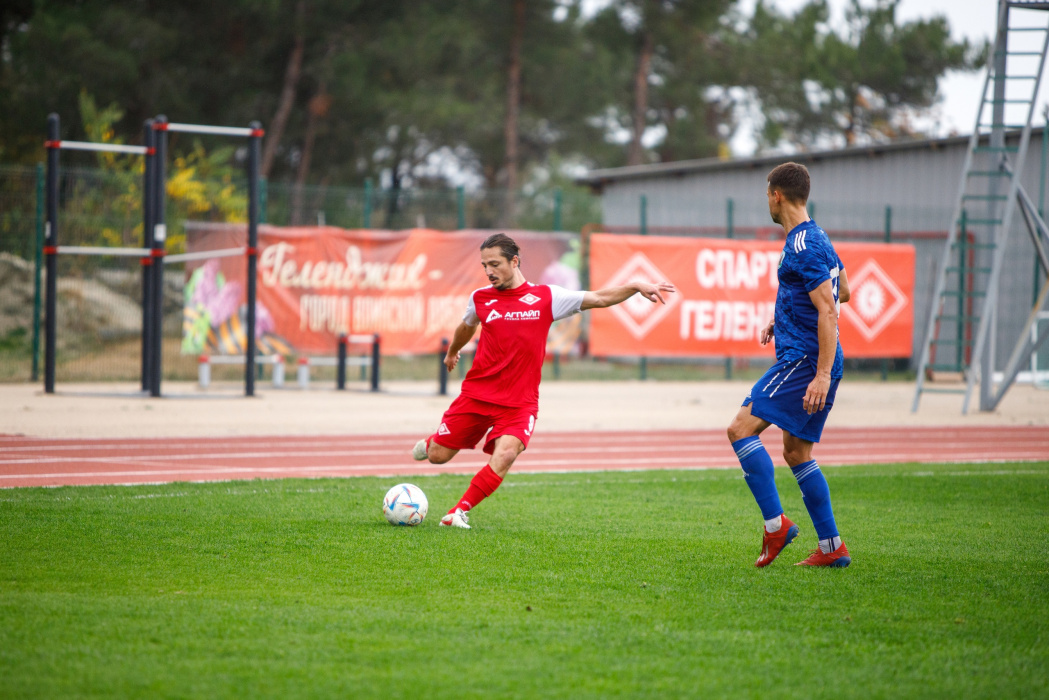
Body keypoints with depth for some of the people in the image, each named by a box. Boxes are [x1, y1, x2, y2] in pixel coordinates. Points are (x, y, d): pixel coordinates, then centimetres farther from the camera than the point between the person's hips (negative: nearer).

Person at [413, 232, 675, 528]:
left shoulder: (546, 297, -2)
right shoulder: (480, 298, 4)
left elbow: (599, 298, -1)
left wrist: (636, 287, -15)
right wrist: (452, 352, 45)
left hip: (519, 403, -2)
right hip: (476, 394, 2)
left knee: (506, 454, -26)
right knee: (437, 456, 4)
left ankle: (460, 512, -13)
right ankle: (432, 441, 43)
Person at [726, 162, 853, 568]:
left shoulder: (803, 247, -15)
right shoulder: (816, 238, 16)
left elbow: (828, 311, -21)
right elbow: (843, 292, 30)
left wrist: (823, 374, -26)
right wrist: (782, 320, 30)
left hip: (803, 360, -10)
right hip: (813, 362, 10)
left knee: (741, 428, -14)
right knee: (797, 453, 13)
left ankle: (775, 523, -17)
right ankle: (832, 547, 13)